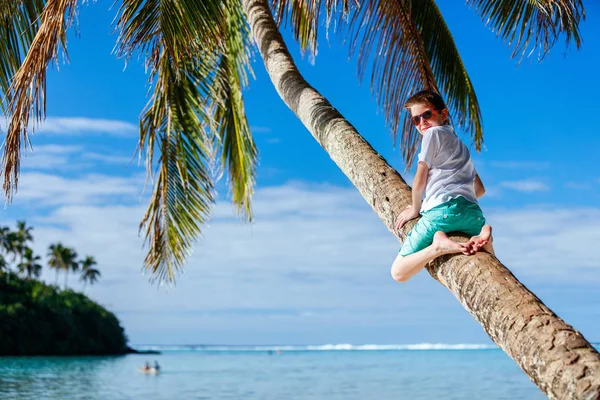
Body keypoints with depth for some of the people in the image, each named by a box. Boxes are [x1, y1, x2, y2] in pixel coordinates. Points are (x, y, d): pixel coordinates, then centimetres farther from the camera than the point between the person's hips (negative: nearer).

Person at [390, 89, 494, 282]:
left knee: (398, 272, -2)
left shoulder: (434, 133, 9)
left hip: (441, 210, -7)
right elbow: (480, 189, 36)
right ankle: (482, 236, -8)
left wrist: (415, 209, 19)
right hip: (473, 211, 7)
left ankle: (439, 246, -28)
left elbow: (420, 181, 4)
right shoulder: (460, 145, 34)